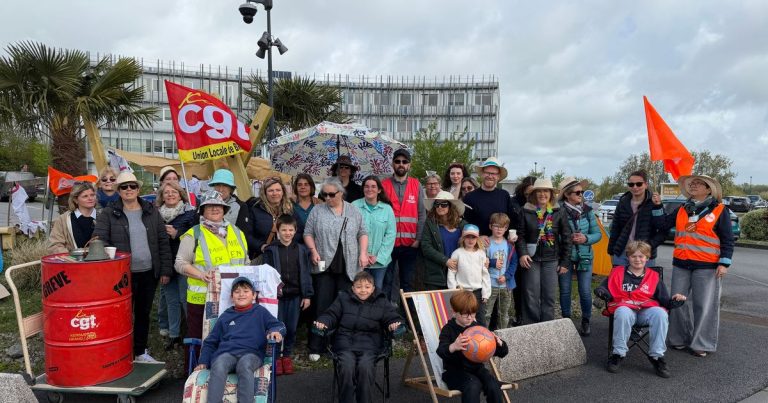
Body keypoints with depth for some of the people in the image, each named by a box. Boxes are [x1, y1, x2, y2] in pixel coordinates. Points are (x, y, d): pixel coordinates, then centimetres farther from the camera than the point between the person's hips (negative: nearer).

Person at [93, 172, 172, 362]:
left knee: (144, 313, 14)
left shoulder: (152, 212, 5)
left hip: (149, 273, 3)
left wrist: (165, 270, 2)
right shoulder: (108, 214, -2)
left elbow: (163, 242, 5)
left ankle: (141, 351, 29)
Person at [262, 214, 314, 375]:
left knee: (292, 327, 7)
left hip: (295, 295, 2)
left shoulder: (301, 250, 5)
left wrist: (307, 295, 3)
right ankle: (276, 356, 18)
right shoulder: (271, 250, 0)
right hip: (277, 294, -2)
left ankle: (287, 355, 25)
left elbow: (306, 273, 6)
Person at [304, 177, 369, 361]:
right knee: (322, 306, 0)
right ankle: (316, 347, 9)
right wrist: (313, 251, -8)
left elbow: (363, 233, 12)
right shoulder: (317, 211, 5)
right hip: (324, 267, -1)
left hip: (348, 267, 1)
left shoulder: (354, 211, 8)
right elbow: (308, 233, 6)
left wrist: (363, 253, 0)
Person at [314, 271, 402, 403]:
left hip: (369, 343, 0)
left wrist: (394, 324, -14)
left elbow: (392, 318, 9)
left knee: (365, 366, -28)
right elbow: (331, 315, 14)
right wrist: (323, 322, -7)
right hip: (345, 342, 1)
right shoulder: (343, 298, 14)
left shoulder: (381, 302, 12)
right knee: (347, 367, -27)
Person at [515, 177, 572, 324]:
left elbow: (566, 238, 3)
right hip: (531, 259, -1)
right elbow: (520, 235, 0)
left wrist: (565, 262, 1)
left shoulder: (559, 212, 2)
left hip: (551, 260, 1)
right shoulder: (525, 211, -1)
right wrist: (522, 253, -14)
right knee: (531, 297, 3)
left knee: (549, 297, 7)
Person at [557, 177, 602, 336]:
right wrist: (568, 239, -18)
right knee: (565, 291, 10)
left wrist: (586, 238, -13)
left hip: (584, 257, 2)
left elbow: (598, 233, 5)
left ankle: (586, 321, 23)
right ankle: (566, 320, 27)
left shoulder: (587, 210, 2)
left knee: (585, 291, 2)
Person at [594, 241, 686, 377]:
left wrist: (674, 301, -6)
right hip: (625, 308, -1)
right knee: (623, 313, -39)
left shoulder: (654, 276, 21)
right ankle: (618, 354, -25)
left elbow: (665, 301, 17)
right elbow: (605, 288, 15)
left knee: (660, 313, -34)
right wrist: (601, 292, -10)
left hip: (646, 310, 2)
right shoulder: (617, 272, 19)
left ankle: (656, 356, -21)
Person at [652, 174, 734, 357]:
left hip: (707, 266, -4)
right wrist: (658, 206, 2)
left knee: (704, 306, 1)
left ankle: (702, 344, 13)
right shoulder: (681, 210, 10)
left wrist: (724, 263, -8)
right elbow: (664, 225, 11)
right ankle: (680, 338, 23)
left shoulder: (719, 210, -1)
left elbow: (728, 239, -2)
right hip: (681, 264, 4)